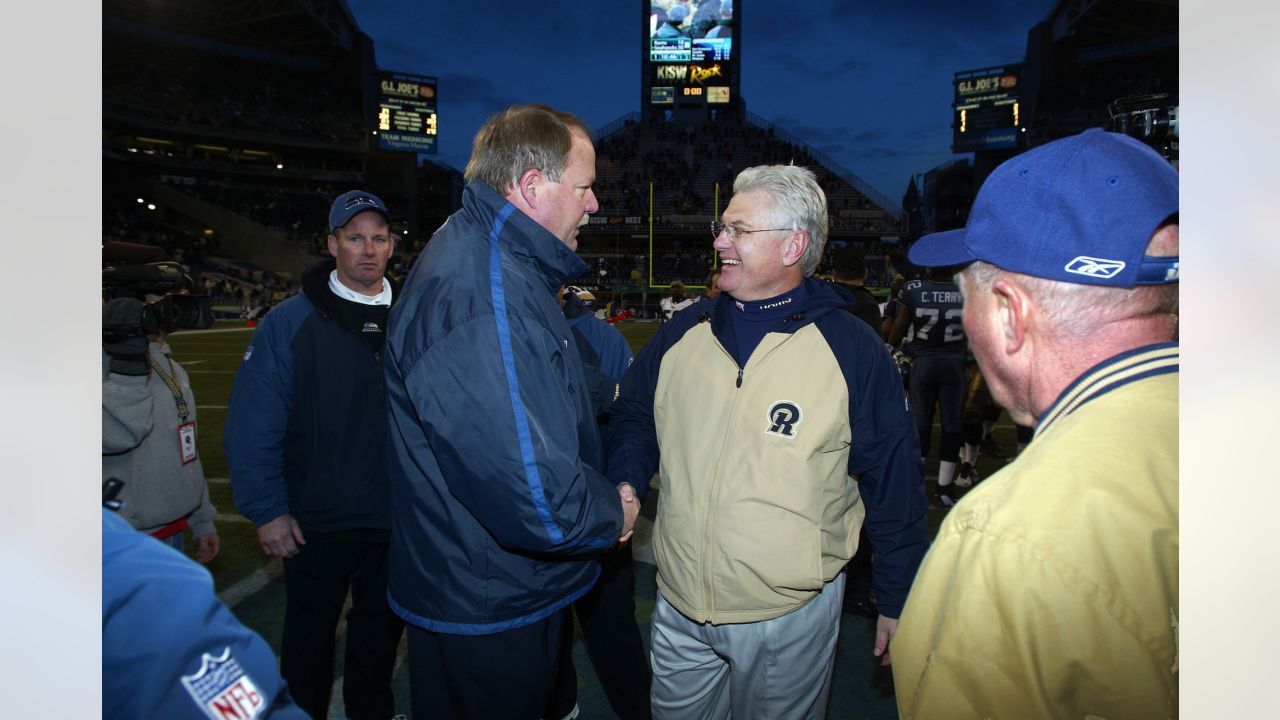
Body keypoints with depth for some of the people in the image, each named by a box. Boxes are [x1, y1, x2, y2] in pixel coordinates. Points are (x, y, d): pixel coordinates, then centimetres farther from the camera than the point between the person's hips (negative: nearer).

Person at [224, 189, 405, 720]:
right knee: (309, 636, 17)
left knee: (380, 633, 21)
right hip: (317, 523, -2)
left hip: (398, 519, 3)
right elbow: (252, 427, -11)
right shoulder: (290, 323, -10)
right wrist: (267, 510, -13)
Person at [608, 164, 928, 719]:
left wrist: (898, 603, -1)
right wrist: (625, 485, -8)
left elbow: (893, 483, -6)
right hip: (678, 606, 4)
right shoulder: (683, 334, -1)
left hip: (790, 617, -3)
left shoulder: (853, 350, -12)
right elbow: (634, 419, 12)